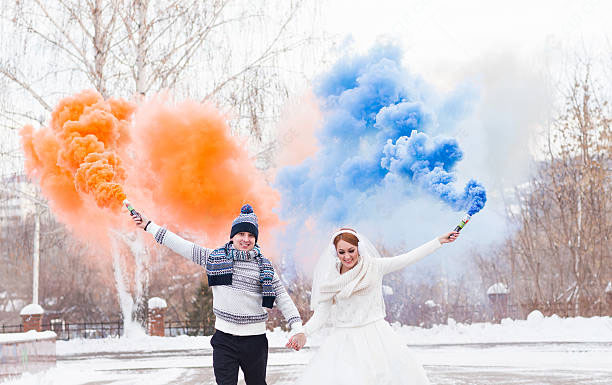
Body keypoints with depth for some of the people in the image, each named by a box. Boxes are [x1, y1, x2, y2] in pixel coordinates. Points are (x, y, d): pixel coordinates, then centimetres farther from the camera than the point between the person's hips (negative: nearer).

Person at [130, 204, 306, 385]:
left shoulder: (264, 266, 3)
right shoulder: (216, 257, 4)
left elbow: (282, 297, 3)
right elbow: (181, 245, 7)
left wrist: (297, 328, -9)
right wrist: (149, 226, 8)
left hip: (255, 340, 0)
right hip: (224, 338, 0)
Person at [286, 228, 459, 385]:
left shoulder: (373, 266, -1)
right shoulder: (331, 279, 1)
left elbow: (409, 258, 1)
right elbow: (321, 313, 3)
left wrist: (440, 240, 1)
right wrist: (304, 334, -13)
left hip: (375, 337, 0)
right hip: (344, 339, 0)